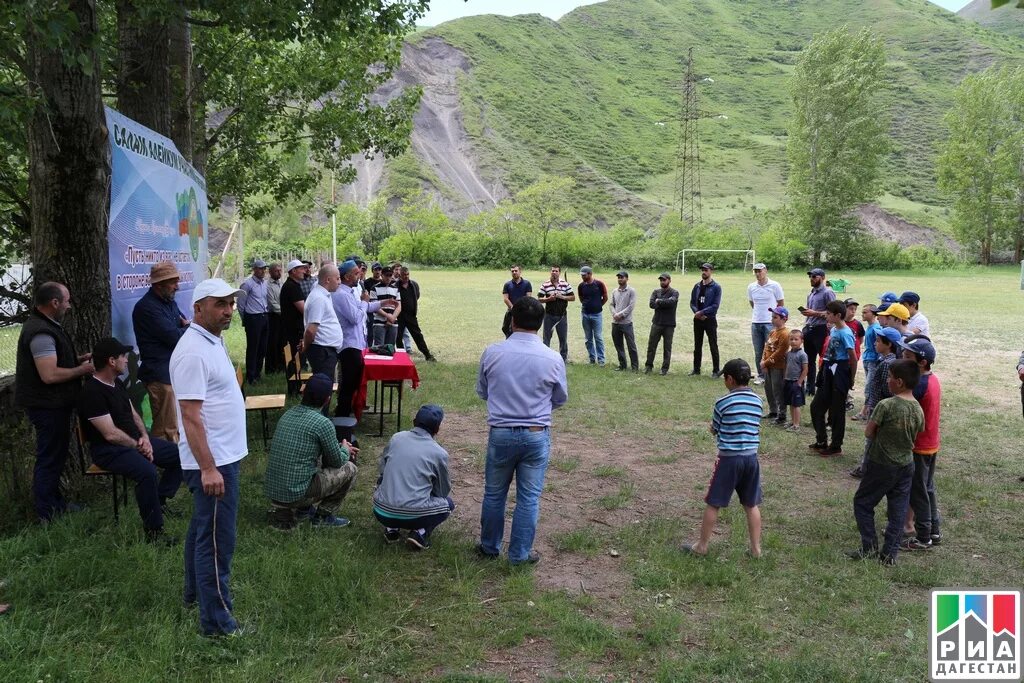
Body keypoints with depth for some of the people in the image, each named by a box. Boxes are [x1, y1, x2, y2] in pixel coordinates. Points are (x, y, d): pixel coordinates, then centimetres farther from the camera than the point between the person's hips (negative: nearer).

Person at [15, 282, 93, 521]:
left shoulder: (46, 326, 11)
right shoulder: (41, 333, -24)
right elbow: (50, 375, -30)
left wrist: (79, 359, 12)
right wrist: (83, 369, -18)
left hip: (54, 404, 11)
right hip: (47, 405, -11)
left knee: (56, 455, 21)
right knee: (49, 457, 0)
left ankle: (55, 502, 34)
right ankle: (47, 514, 11)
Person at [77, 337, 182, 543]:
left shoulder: (117, 383, 11)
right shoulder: (92, 392, -19)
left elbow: (134, 414, 15)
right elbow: (111, 434, -22)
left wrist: (145, 437, -3)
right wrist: (138, 447, -10)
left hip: (136, 441, 10)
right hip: (109, 450, -10)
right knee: (147, 471, -35)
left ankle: (159, 501, 12)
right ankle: (153, 531, -25)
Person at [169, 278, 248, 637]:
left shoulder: (213, 340, 10)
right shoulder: (193, 351, -22)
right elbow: (190, 416, -25)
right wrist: (208, 469, -27)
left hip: (223, 455, 11)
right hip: (212, 462, -11)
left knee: (203, 528, 23)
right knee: (217, 540, -3)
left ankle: (196, 591, 39)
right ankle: (216, 621, 5)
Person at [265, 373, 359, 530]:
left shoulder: (288, 414, 7)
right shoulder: (323, 423, -16)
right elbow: (337, 461, -2)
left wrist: (341, 448, 27)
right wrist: (345, 449, 19)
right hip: (296, 493, -7)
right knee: (350, 469, 8)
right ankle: (324, 516, 9)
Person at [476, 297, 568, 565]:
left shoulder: (492, 353, -9)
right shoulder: (553, 359, -10)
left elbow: (482, 392, 6)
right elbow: (561, 398, 5)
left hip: (501, 433, 1)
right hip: (537, 435, -1)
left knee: (494, 493, 18)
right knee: (528, 498, 11)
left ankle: (489, 547, 32)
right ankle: (520, 553, 21)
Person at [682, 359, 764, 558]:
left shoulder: (723, 403, -11)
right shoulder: (758, 402, 4)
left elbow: (714, 430, 0)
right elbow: (753, 428, 13)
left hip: (729, 458, -5)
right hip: (751, 457, 5)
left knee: (713, 504, 6)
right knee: (752, 505, 15)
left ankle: (702, 546, 16)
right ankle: (756, 548, 20)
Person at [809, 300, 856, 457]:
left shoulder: (845, 333, -17)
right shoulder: (833, 330, 8)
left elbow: (853, 359, -16)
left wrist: (851, 380, -10)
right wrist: (825, 370, 11)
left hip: (839, 375, -9)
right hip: (828, 374, 9)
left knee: (837, 411, 2)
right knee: (816, 406, 12)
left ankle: (836, 447, 14)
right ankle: (821, 441, 24)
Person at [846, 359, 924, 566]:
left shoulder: (886, 405, -20)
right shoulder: (918, 410, -2)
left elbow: (868, 432, -12)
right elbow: (915, 438, 6)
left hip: (882, 465, -5)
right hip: (906, 465, 6)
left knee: (862, 503, 10)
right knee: (898, 510, 11)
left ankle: (870, 547, 10)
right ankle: (890, 553, 15)